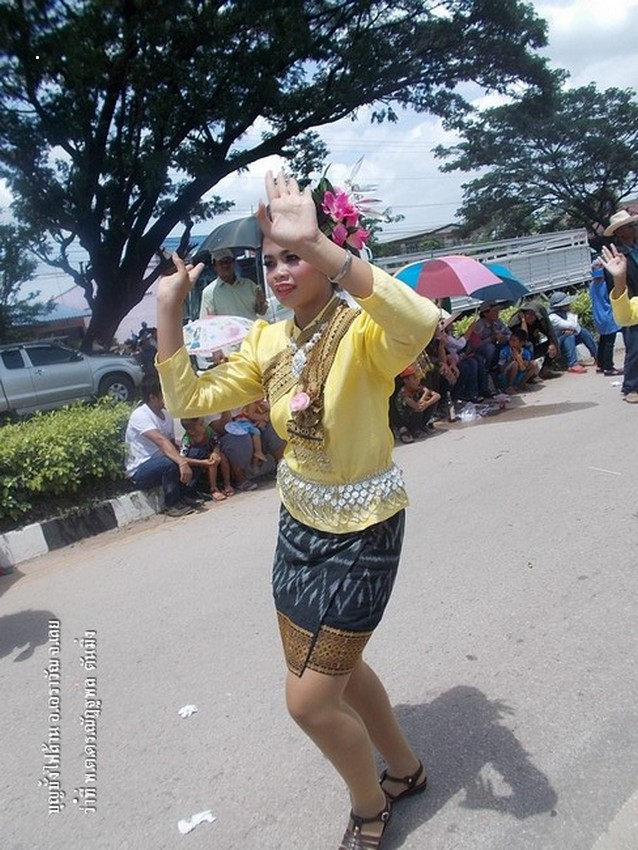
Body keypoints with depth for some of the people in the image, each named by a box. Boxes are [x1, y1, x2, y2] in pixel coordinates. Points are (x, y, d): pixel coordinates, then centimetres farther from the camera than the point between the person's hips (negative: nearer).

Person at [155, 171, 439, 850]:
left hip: (361, 532, -7)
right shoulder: (267, 342, 0)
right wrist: (169, 310, -11)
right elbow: (189, 399, -2)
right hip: (299, 522, 8)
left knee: (310, 699, 3)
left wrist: (316, 243, -48)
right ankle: (405, 769, 52)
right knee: (336, 668, 24)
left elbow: (420, 322, -44)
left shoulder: (361, 332, -21)